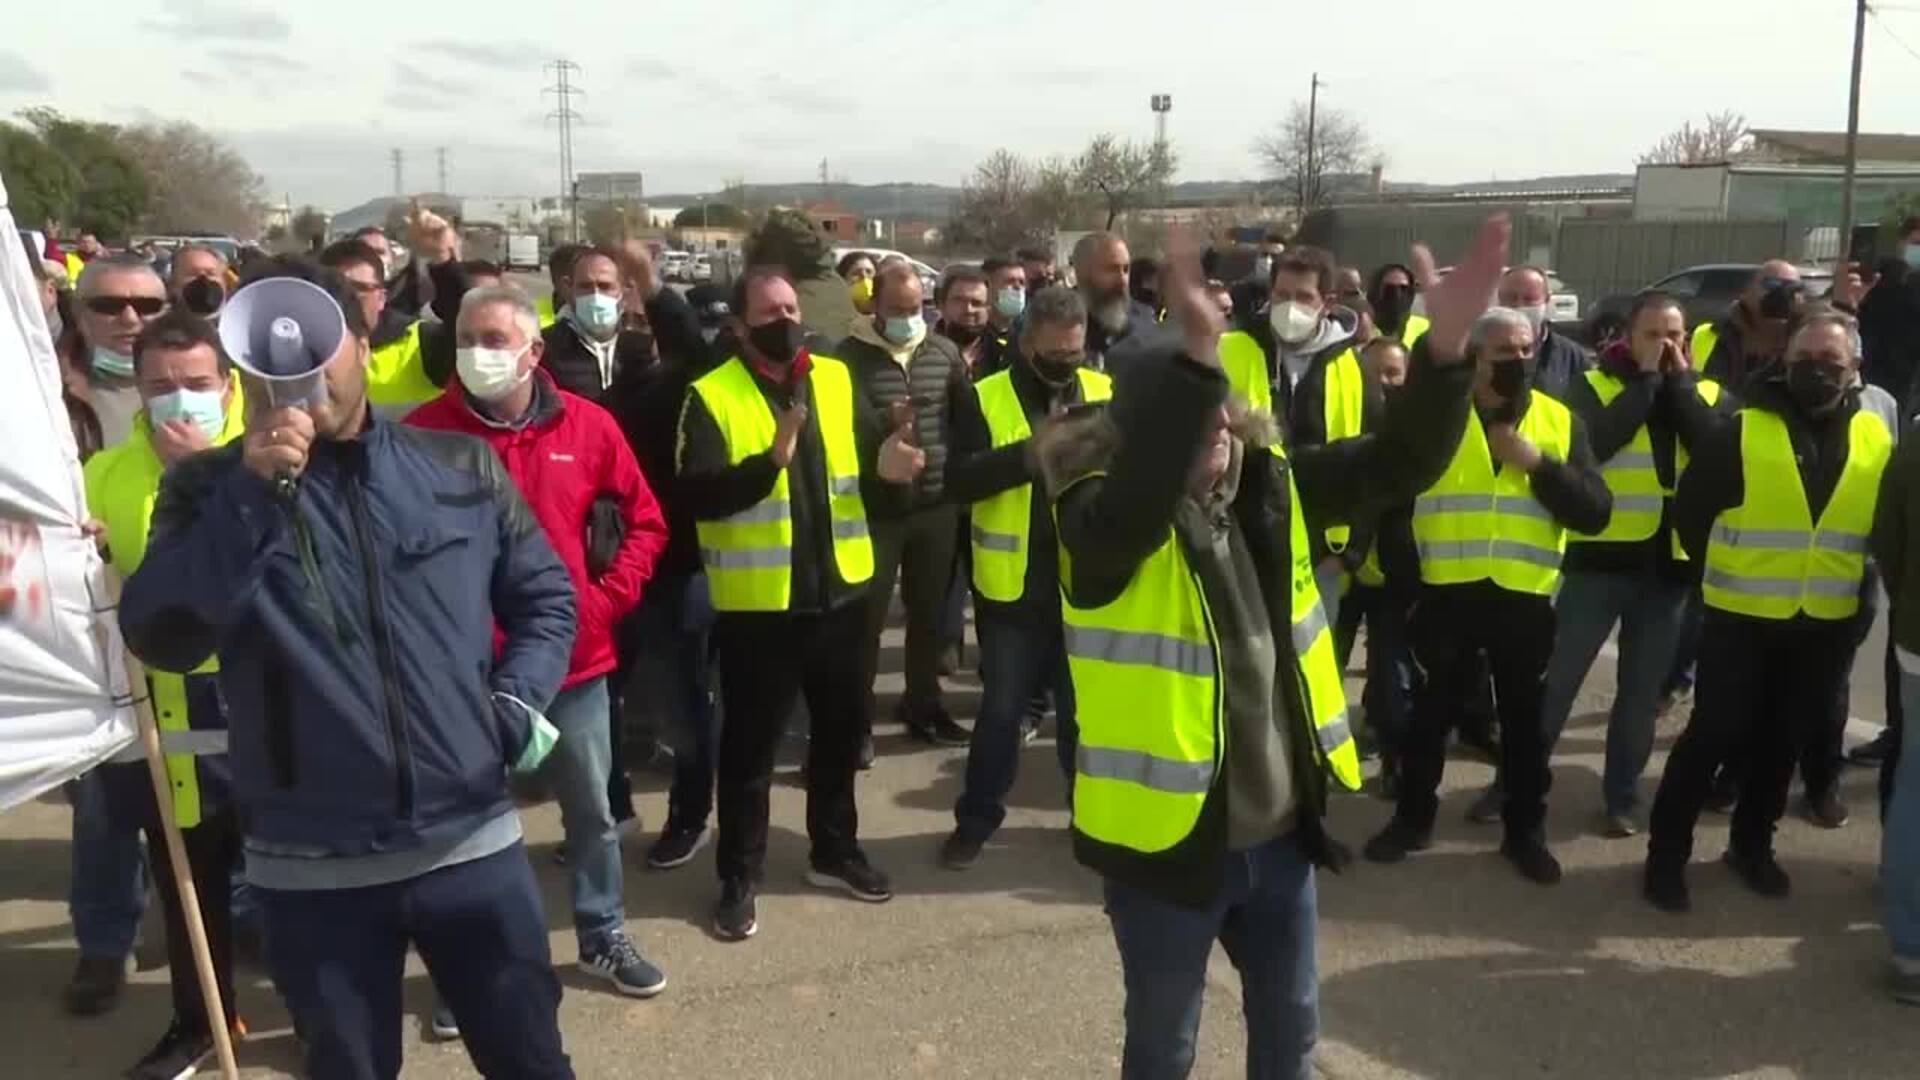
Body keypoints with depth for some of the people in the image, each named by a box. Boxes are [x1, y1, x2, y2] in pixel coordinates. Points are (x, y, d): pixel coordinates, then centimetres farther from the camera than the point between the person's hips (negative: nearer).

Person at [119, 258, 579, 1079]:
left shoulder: (461, 467, 3)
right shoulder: (211, 487, 0)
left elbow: (546, 596, 11)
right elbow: (161, 639, -13)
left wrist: (516, 704, -5)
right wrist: (254, 492, -19)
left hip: (471, 843, 1)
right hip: (312, 870, 0)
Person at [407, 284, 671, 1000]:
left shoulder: (588, 425, -2)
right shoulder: (427, 431, -8)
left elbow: (645, 522, 6)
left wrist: (606, 598, -3)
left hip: (572, 655, 2)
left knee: (592, 808, 16)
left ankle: (602, 937, 35)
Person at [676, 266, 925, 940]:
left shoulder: (837, 380, 5)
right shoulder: (712, 397, -9)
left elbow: (867, 473, 5)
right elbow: (695, 496, -20)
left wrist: (887, 471, -18)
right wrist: (768, 463, -33)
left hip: (839, 592, 5)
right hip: (756, 604, -4)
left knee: (840, 732, 18)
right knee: (749, 746, 8)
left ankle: (835, 851, 37)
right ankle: (739, 878, 23)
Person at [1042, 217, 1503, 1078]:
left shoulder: (1269, 487, 0)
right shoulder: (1102, 513, -17)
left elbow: (1397, 463, -4)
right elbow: (1144, 502, -40)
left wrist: (1443, 346, -20)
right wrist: (1195, 360, -52)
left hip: (1277, 831, 6)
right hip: (1169, 836, -5)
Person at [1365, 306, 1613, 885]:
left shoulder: (1561, 421, 3)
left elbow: (1595, 511, -5)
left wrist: (1537, 462, -16)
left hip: (1525, 598, 1)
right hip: (1446, 594, -1)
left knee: (1524, 719, 13)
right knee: (1430, 711, 12)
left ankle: (1525, 830, 28)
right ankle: (1413, 818, 28)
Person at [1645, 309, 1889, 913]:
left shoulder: (1877, 439, 3)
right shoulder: (1743, 430, -9)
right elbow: (1690, 510, -4)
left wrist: (1852, 585, 9)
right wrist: (1725, 572, 3)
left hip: (1827, 626, 4)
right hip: (1741, 618, -4)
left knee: (1786, 740, 15)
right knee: (1713, 734, -1)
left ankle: (1752, 843, 32)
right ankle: (1667, 852, 9)